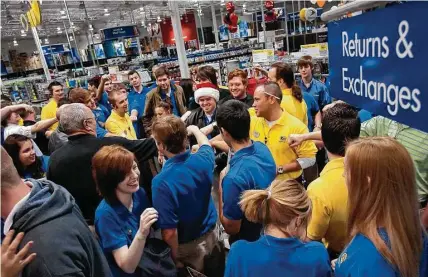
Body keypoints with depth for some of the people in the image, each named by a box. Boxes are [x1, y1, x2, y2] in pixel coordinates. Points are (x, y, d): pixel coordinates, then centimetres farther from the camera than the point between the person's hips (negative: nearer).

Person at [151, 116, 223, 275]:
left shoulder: (162, 182, -32)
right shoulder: (203, 159, -17)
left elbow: (170, 232, -28)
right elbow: (205, 144, 9)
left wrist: (175, 258, -11)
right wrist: (195, 130, 28)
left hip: (189, 246, -4)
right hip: (212, 233, 5)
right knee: (216, 272, 30)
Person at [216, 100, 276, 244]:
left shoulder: (234, 177, -38)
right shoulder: (262, 148, -15)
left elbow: (231, 228, -25)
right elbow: (241, 147, 9)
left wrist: (221, 187, -18)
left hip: (249, 243, -6)